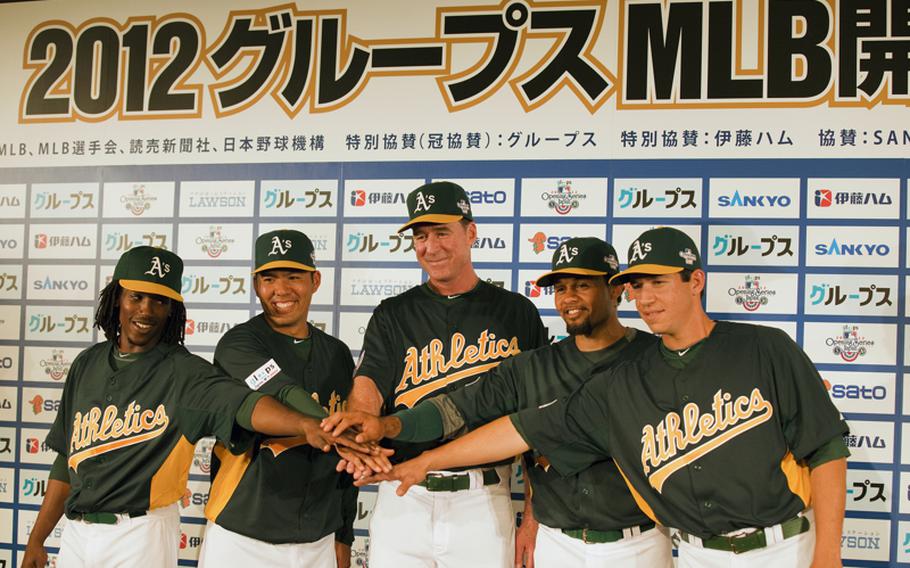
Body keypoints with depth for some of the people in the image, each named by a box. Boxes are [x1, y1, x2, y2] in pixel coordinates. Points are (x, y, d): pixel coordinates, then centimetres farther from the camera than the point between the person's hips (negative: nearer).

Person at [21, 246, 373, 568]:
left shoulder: (183, 370, -12)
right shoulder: (87, 365, 6)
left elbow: (243, 404, -31)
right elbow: (67, 459, 11)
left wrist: (305, 424, -50)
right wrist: (37, 538, 11)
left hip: (141, 533, -5)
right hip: (76, 531, 5)